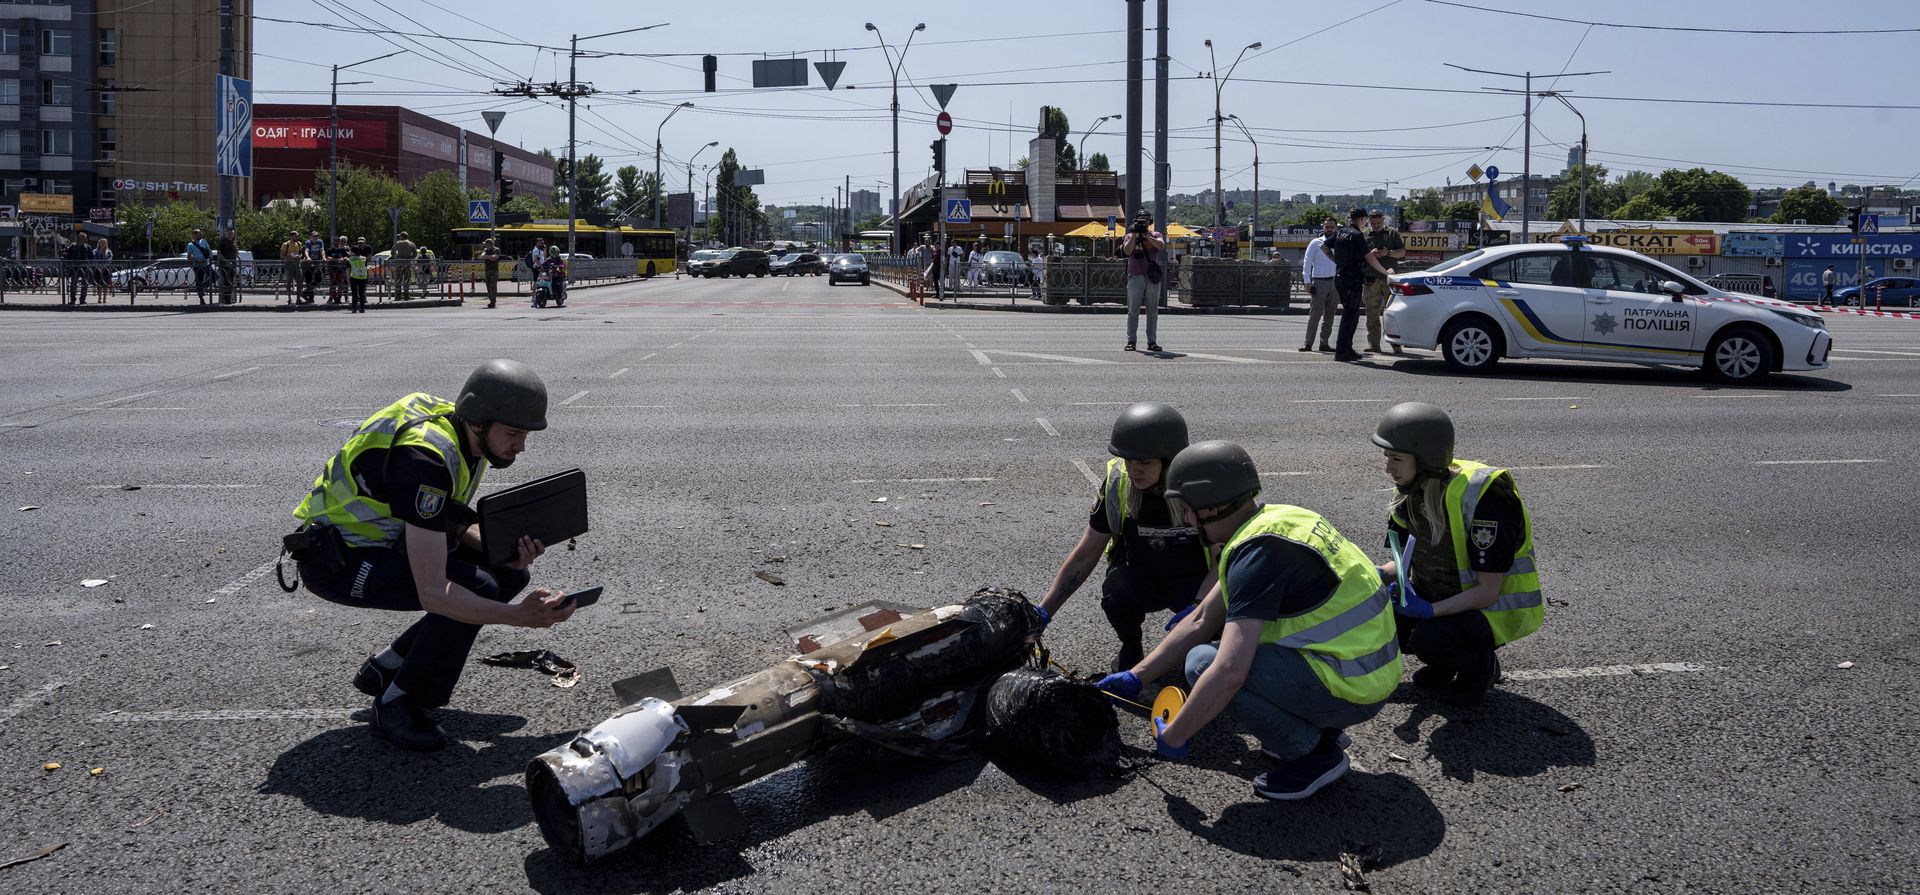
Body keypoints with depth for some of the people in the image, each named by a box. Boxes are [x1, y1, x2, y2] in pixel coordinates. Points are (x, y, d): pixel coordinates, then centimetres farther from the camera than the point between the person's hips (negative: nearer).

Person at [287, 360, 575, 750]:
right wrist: (519, 617, -41)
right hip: (337, 559, -9)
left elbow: (452, 524, 11)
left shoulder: (467, 436, -5)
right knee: (476, 587, -26)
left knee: (509, 575, 1)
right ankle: (395, 703, -7)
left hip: (385, 540, 9)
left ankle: (387, 667, 11)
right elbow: (433, 594, -36)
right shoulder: (424, 457, -33)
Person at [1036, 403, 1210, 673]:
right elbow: (1084, 556, -7)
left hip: (1193, 581, -1)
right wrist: (1042, 613, -12)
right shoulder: (1117, 483, -15)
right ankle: (1130, 650, 1)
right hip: (1140, 578, 1)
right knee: (1117, 594, -33)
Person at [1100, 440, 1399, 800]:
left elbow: (1229, 674, -29)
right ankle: (1318, 730, 15)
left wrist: (1173, 736, -15)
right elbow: (1200, 622, 15)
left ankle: (1314, 754, -2)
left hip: (1349, 689, -10)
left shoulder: (1259, 551, -22)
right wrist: (1135, 677, 16)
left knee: (1204, 663, -15)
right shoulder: (1271, 521, 9)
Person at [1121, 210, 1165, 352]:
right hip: (1135, 276, -1)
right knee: (1133, 311, -1)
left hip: (1153, 277, 1)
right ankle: (1130, 341, 1)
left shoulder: (1156, 235, 9)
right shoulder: (1130, 236, 8)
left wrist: (1147, 236, -18)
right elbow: (1127, 251, -10)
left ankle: (1152, 341, 5)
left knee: (1152, 311, 2)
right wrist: (1134, 234, -13)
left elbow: (1162, 246, -12)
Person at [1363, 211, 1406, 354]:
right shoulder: (1365, 235, 12)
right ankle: (1373, 344, 4)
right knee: (1372, 314, 1)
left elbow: (1402, 252, 6)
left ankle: (1396, 344, -1)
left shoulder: (1393, 233, 10)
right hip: (1371, 280, 1)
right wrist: (1370, 254, -11)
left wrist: (1387, 253, -11)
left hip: (1389, 278, -1)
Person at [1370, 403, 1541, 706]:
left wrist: (1429, 611, -36)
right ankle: (1445, 661, 10)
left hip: (1497, 607, -8)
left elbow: (1487, 592, -26)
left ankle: (1482, 664, 1)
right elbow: (1408, 559, 7)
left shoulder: (1481, 498, -29)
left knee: (1429, 640, -34)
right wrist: (1378, 574, -14)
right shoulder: (1413, 491, -5)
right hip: (1448, 594, 8)